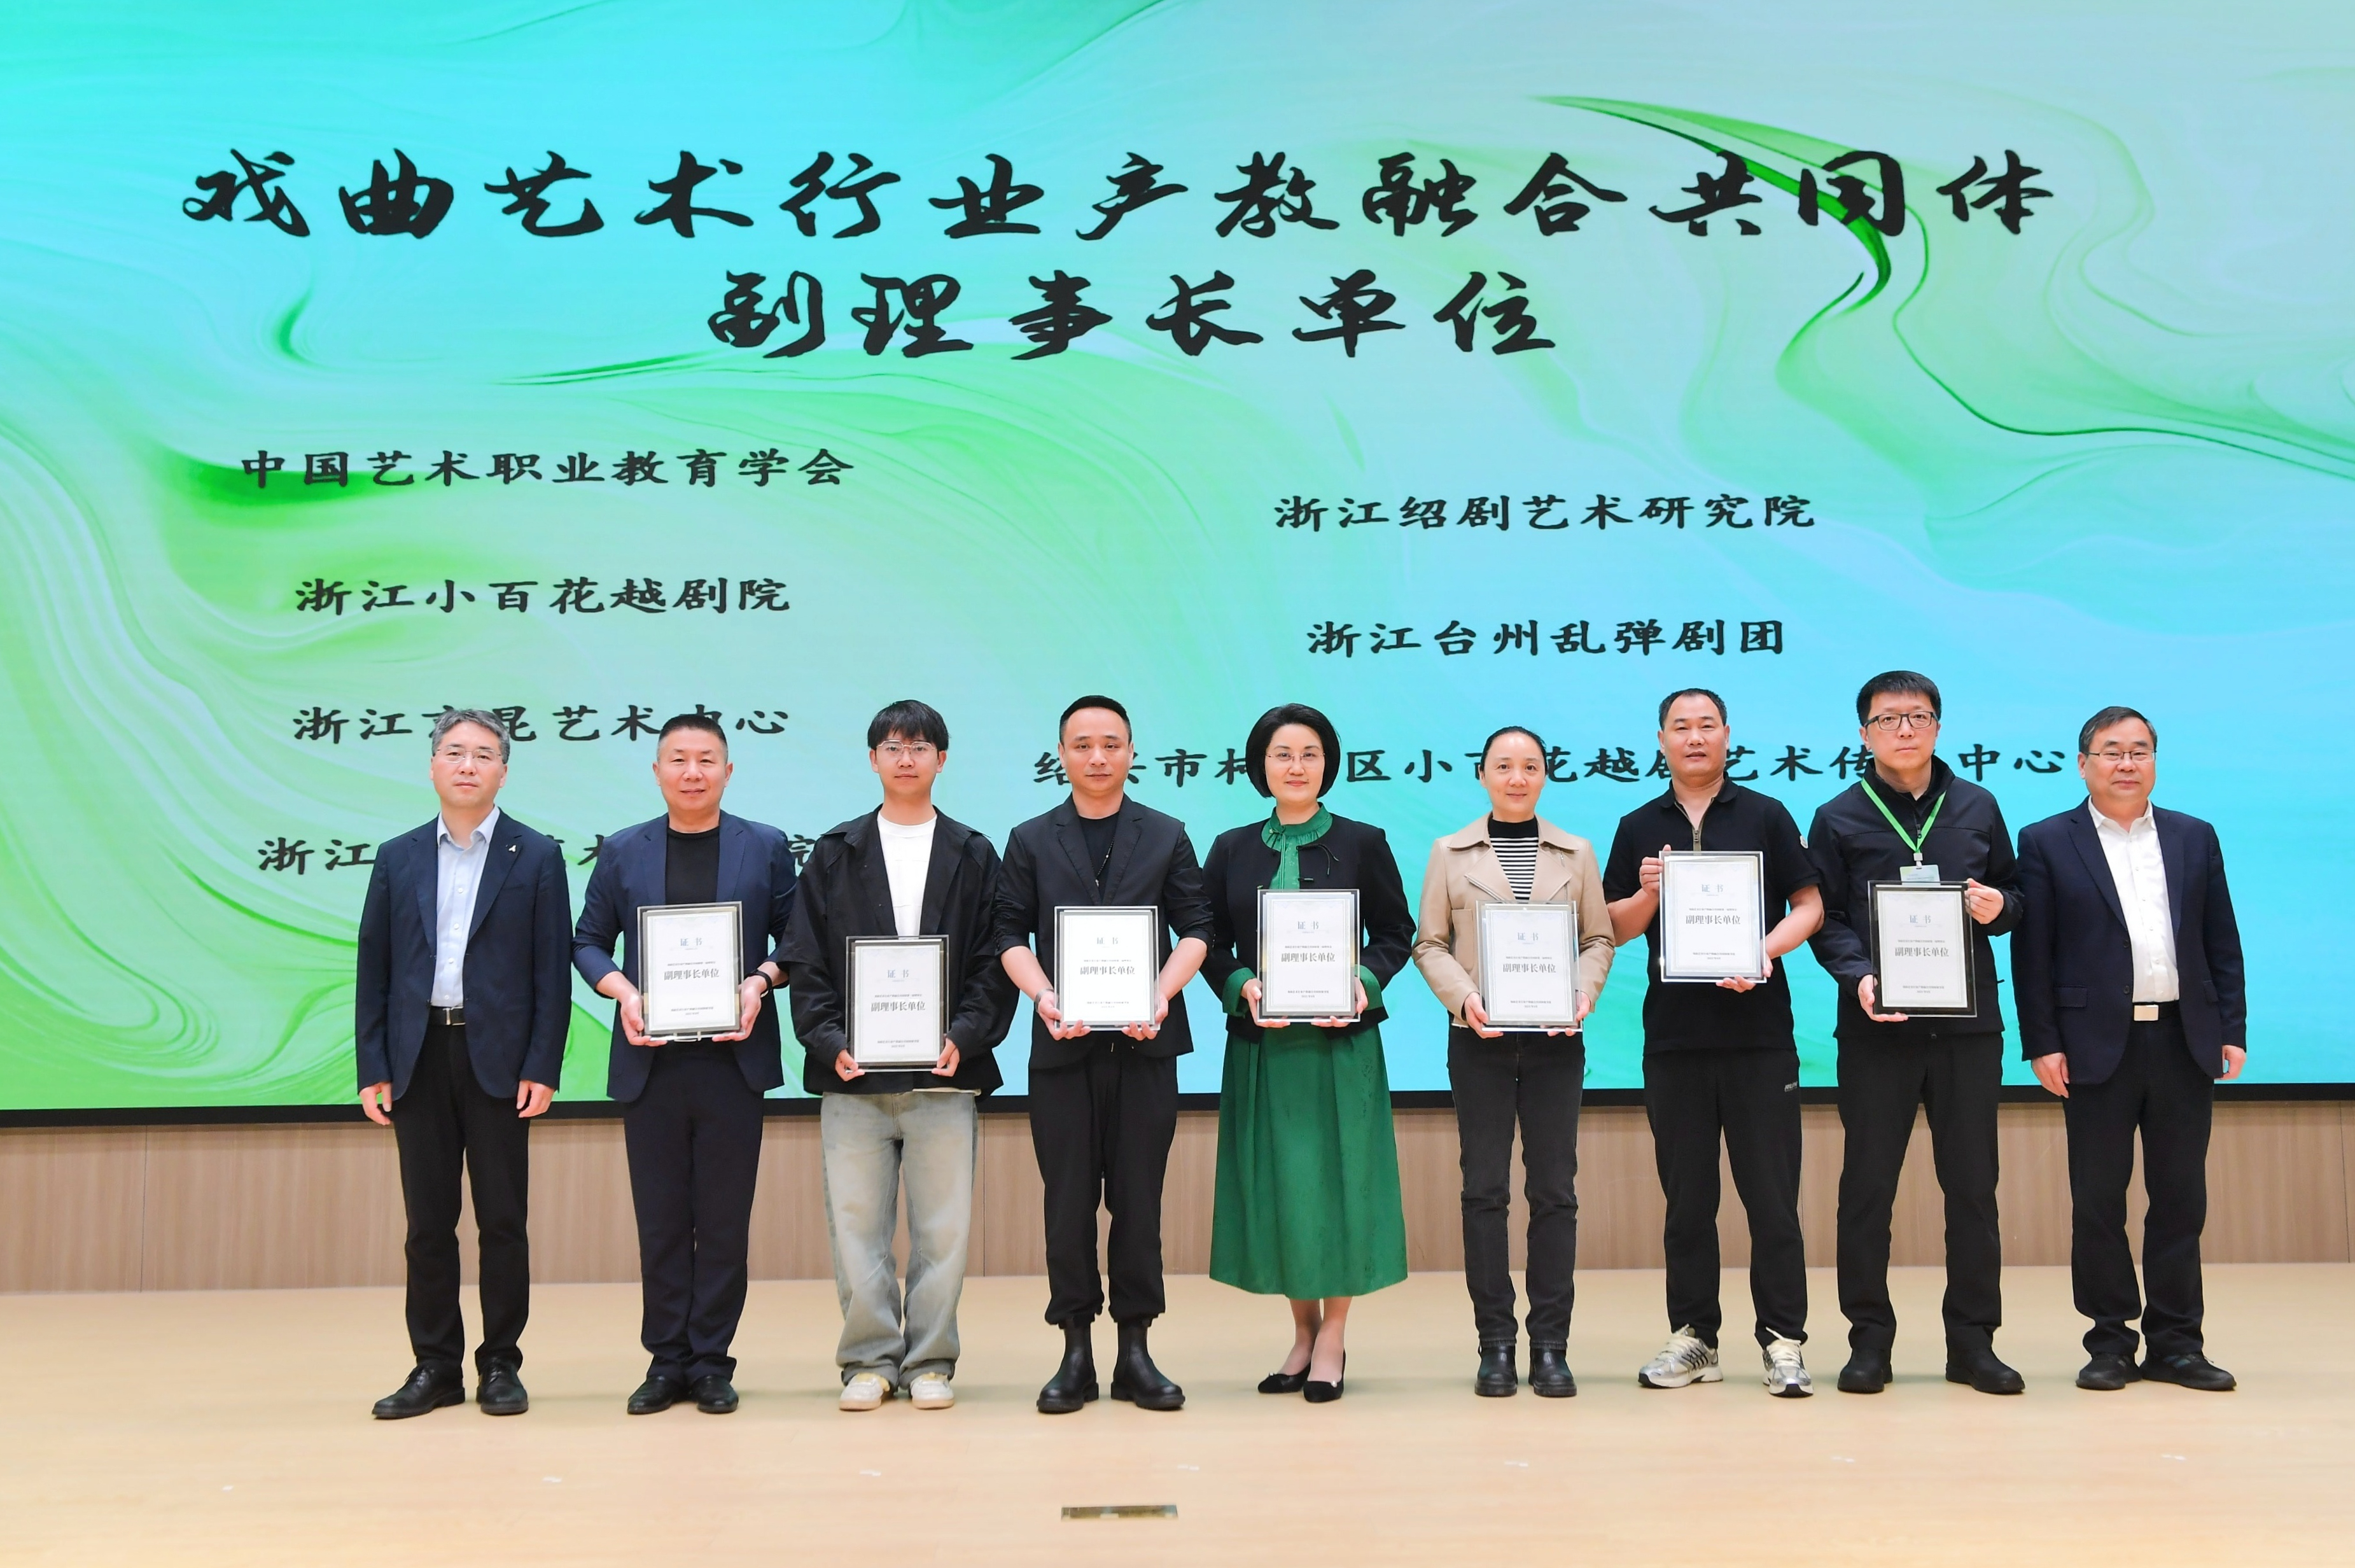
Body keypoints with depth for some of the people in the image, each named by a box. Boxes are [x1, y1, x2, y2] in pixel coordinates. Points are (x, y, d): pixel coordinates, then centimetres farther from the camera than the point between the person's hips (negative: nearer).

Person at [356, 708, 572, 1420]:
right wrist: (372, 1069, 1)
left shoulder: (536, 857, 2)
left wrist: (542, 1068, -8)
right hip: (419, 1058, 2)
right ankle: (435, 1366, 16)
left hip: (498, 1060, -2)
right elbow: (374, 970, 8)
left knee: (502, 1220, 3)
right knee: (427, 1222, 7)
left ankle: (500, 1366, 13)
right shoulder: (398, 858, 10)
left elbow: (551, 972, -1)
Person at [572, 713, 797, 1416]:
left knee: (724, 1219, 4)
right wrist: (623, 992, -7)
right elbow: (588, 941, 10)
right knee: (660, 1220, 6)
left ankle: (712, 1362, 14)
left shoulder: (766, 848, 5)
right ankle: (667, 1362, 16)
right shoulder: (622, 851, 8)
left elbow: (794, 937, 6)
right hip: (651, 1060, 1)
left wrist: (760, 982, -12)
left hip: (734, 1059, -1)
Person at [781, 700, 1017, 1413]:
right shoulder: (836, 854, 10)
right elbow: (805, 961, 5)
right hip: (852, 1071, 1)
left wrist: (964, 1038, -11)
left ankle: (930, 1361, 15)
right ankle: (870, 1360, 16)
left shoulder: (974, 856, 9)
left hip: (943, 1071, 0)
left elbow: (994, 963, 4)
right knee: (856, 1226, 3)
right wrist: (829, 1043, -8)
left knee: (942, 1227, 2)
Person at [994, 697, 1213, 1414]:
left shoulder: (1167, 837, 10)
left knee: (1139, 1199, 4)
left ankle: (1135, 1351, 12)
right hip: (1063, 1041, 0)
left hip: (1144, 1040, 0)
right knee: (1068, 1200, 2)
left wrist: (1162, 994, -13)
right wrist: (1044, 996, -14)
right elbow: (1011, 933, 3)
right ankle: (1075, 1352, 11)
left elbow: (1195, 928, 4)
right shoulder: (1030, 841, 10)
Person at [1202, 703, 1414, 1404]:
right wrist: (1243, 986, -11)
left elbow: (1396, 933, 3)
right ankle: (1303, 1330, 21)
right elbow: (1211, 944, 6)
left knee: (1338, 1176, 1)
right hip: (1261, 1041, 2)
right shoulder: (1231, 850, 7)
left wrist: (1363, 983, -13)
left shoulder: (1363, 843, 2)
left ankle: (1333, 1337, 13)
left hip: (1343, 1039, -2)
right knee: (1275, 1182, 6)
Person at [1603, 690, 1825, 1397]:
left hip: (1758, 1028, -2)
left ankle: (1782, 1338, 7)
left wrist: (1766, 950, -16)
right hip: (1673, 1033, 2)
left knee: (1772, 1193, -1)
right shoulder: (1639, 828, 10)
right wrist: (1648, 894, -10)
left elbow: (1809, 906, 2)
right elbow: (1617, 928, 10)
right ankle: (1692, 1336, 16)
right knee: (1686, 1196, 8)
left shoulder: (1766, 816, 5)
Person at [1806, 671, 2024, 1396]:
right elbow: (1825, 919, 0)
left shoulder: (1977, 808, 11)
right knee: (1867, 1185, 2)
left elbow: (2014, 895, 16)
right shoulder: (1838, 819, 4)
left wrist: (1999, 907, -7)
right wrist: (1859, 978, -17)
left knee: (1973, 1185, 6)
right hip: (1876, 1027, -2)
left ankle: (1973, 1342, 16)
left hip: (1968, 1021, 2)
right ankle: (1870, 1340, 12)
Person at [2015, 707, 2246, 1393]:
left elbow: (2222, 944, 11)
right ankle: (2111, 1341, 12)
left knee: (2180, 1196, 7)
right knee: (2098, 1200, 3)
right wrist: (2042, 1044, -8)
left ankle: (2176, 1342, 16)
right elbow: (2031, 952, -2)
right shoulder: (2047, 842, 2)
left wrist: (2233, 1030, 4)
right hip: (2098, 1045, -3)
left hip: (2185, 1042, 3)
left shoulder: (2195, 838, 12)